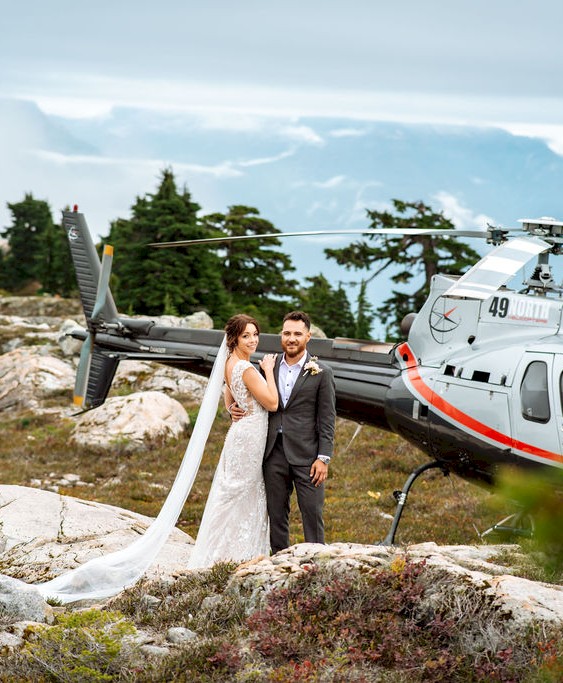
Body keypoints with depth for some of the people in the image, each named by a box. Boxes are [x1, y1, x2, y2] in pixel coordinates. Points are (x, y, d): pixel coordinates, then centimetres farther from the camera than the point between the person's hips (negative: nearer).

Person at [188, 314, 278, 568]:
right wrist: (268, 370, -11)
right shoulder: (246, 368, -20)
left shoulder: (230, 364, 10)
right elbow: (272, 403, -18)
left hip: (240, 433, 10)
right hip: (250, 437, -10)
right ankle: (236, 556, 6)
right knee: (242, 499, -1)